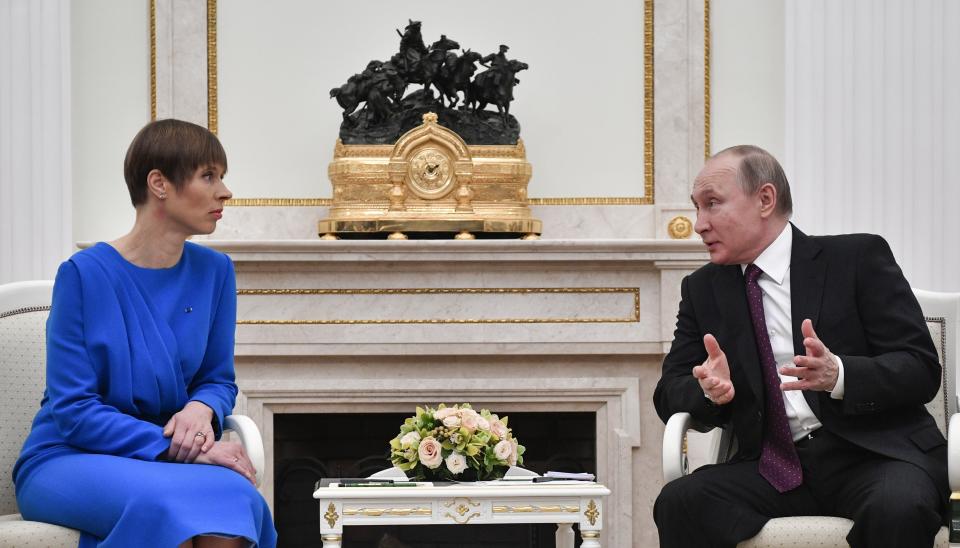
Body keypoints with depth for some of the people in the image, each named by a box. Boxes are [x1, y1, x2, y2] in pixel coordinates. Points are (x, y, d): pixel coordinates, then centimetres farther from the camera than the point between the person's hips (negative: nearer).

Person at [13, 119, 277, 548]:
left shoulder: (214, 272, 4)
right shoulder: (85, 274, -11)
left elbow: (219, 379, 13)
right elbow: (73, 412, -13)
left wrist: (202, 409, -11)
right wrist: (177, 448, -22)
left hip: (161, 462, 4)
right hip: (67, 462, -4)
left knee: (232, 494, -32)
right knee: (160, 502, -38)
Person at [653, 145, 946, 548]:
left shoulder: (858, 258, 2)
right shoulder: (702, 289, 15)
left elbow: (922, 368, -4)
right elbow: (670, 392, 12)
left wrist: (838, 375, -23)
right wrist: (710, 390, -12)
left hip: (872, 452, -3)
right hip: (773, 466, 3)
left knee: (896, 507, -36)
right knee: (679, 502, -26)